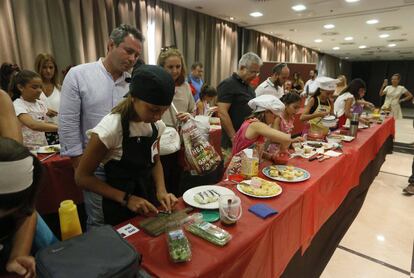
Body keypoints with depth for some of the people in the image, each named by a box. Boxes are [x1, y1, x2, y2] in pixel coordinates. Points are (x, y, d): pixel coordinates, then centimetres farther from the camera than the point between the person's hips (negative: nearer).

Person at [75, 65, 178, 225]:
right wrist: (126, 198, -21)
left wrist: (161, 191, -10)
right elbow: (82, 177, -16)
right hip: (119, 209, -5)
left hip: (149, 198, 5)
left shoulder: (156, 125, -10)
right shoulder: (110, 128, -26)